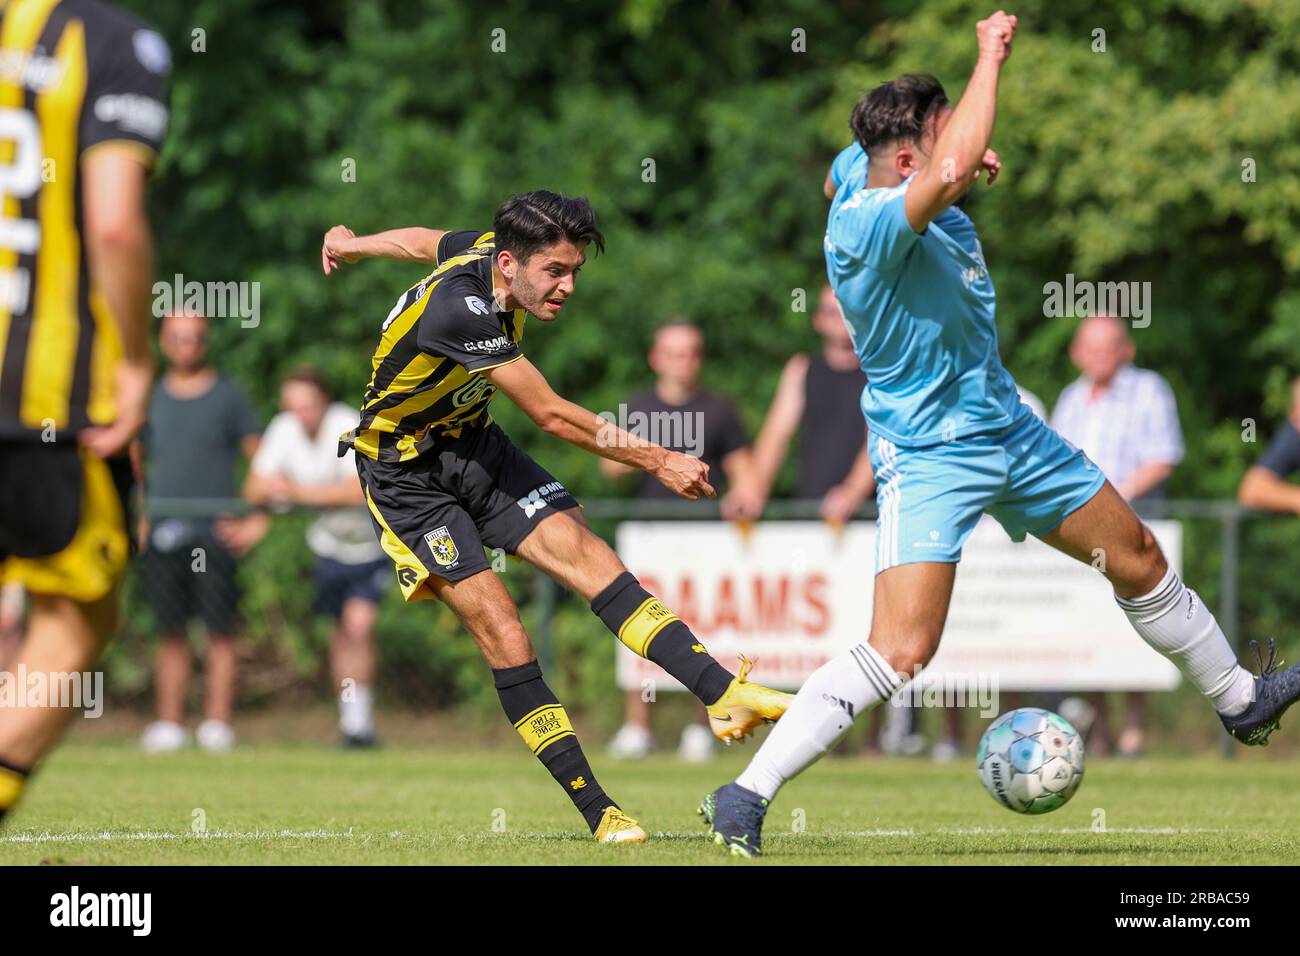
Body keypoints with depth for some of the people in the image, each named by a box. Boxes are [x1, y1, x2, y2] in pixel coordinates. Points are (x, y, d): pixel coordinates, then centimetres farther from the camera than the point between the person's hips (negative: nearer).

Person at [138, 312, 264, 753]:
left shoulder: (228, 396, 4)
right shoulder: (151, 398, 13)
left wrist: (258, 521, -5)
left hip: (217, 532, -3)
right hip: (164, 531, 3)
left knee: (221, 630, -6)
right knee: (170, 632, 2)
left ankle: (217, 723, -7)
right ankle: (168, 724, 3)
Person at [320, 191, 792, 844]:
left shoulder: (493, 249, -8)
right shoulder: (458, 309, -34)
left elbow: (432, 242, 17)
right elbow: (552, 417, -28)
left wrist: (353, 244, 37)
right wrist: (658, 461, -20)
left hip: (474, 446, 7)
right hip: (405, 474, -7)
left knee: (584, 555, -12)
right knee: (501, 631, -15)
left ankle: (724, 694, -23)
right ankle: (595, 809, -12)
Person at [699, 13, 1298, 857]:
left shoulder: (863, 170, -2)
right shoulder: (864, 227, -29)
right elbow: (953, 170, -47)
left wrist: (969, 159, 9)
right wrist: (992, 57, -33)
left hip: (1007, 429, 9)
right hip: (929, 454, -9)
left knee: (1140, 559, 21)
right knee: (901, 653, -20)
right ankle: (746, 796, -12)